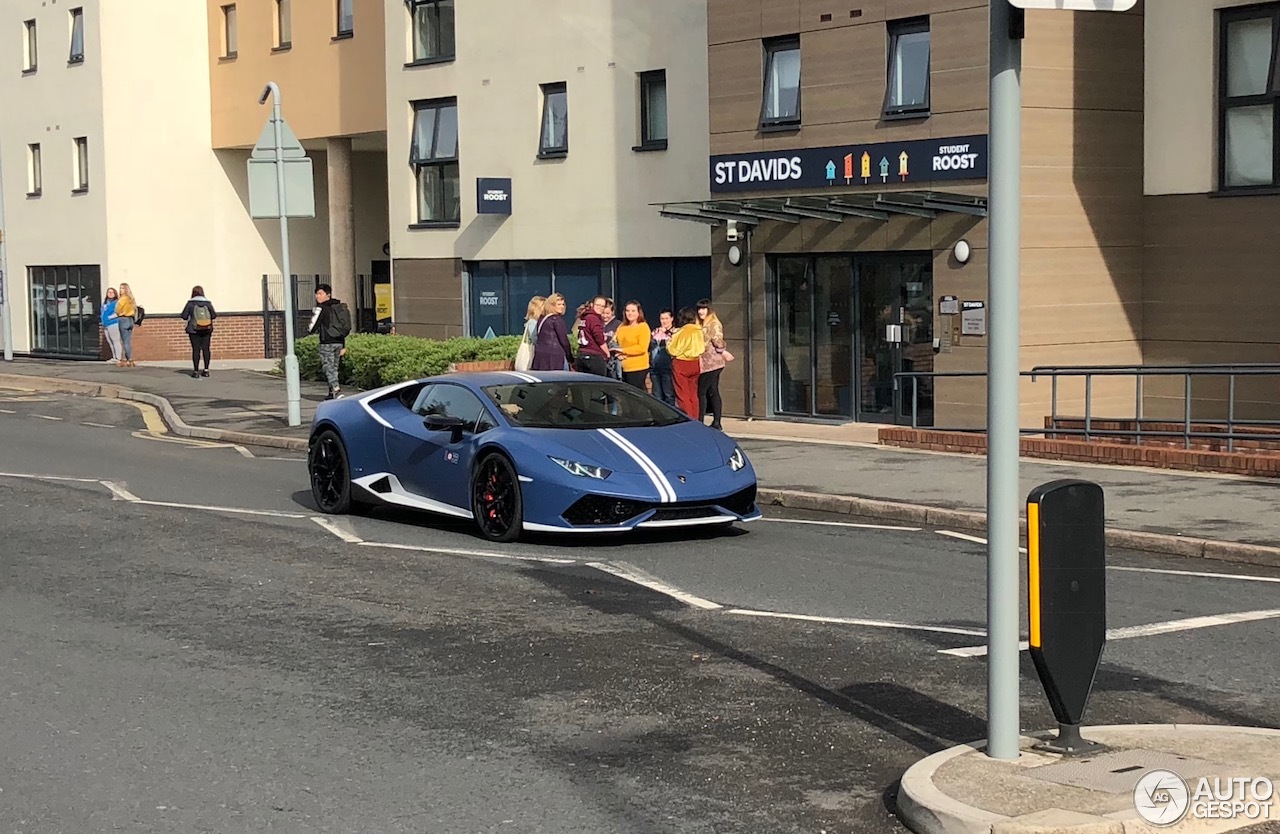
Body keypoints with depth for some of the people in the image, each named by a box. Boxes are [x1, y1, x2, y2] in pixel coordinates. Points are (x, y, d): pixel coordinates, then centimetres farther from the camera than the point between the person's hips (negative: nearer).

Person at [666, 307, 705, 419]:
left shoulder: (682, 332, -16)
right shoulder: (698, 331, 2)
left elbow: (674, 351, -12)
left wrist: (669, 344, 9)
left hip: (681, 365, -6)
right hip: (695, 364, 6)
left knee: (683, 395, -1)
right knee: (693, 395, 12)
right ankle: (694, 421, 14)